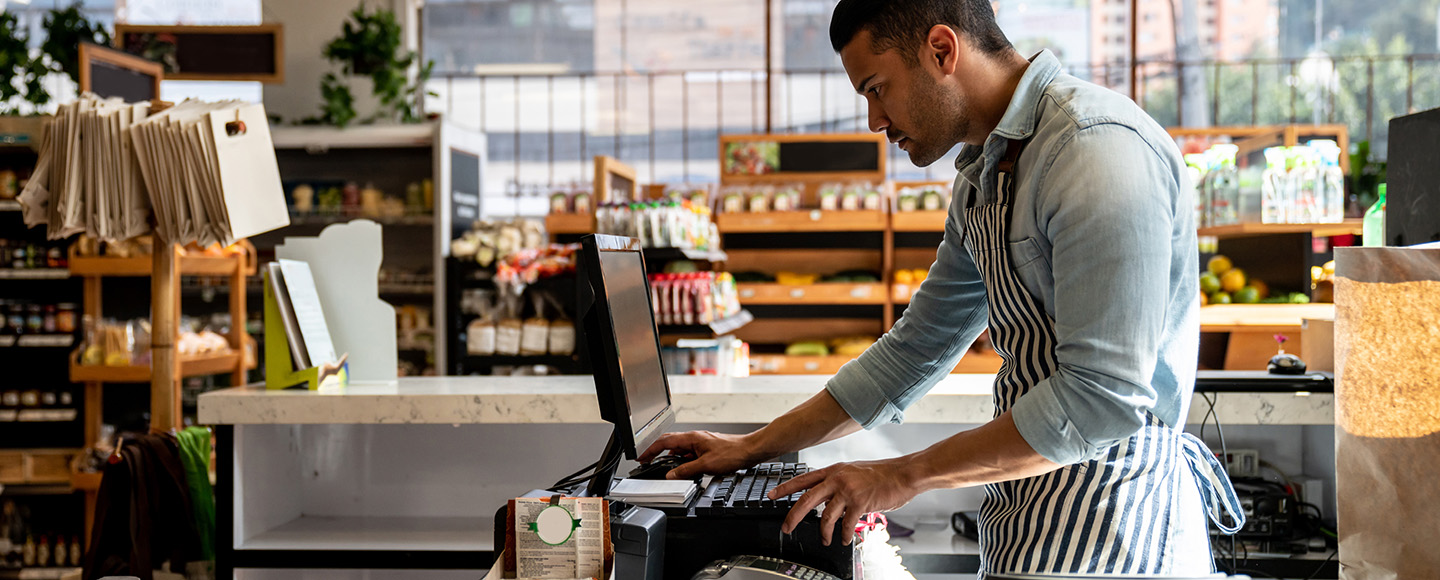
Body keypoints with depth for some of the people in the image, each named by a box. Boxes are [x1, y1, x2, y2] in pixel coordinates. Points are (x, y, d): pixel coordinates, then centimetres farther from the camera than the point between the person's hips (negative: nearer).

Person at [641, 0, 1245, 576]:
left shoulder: (1098, 148, -19)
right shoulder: (981, 178, 12)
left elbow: (1103, 395, -24)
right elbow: (915, 349, 20)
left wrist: (902, 475, -16)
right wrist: (755, 447, 19)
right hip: (1032, 503, 9)